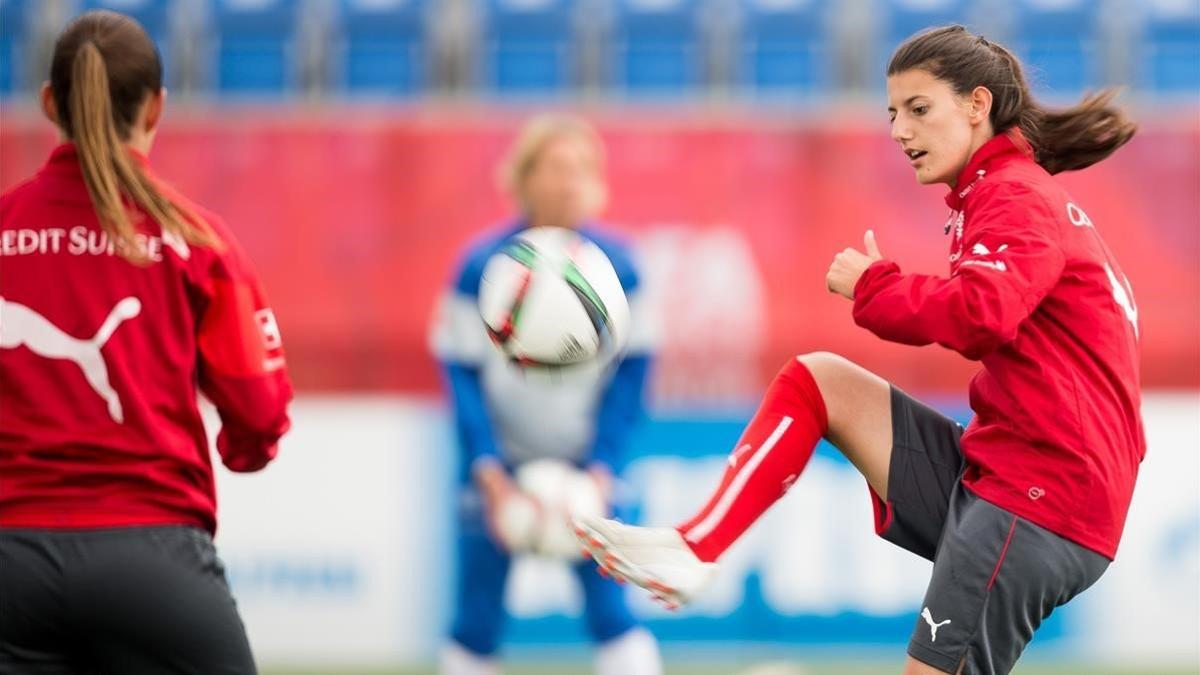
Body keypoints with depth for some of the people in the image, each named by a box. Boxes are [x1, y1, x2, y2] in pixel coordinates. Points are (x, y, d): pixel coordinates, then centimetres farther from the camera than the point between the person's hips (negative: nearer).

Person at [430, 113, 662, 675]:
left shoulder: (615, 265, -8)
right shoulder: (482, 267, -12)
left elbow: (630, 374, -3)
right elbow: (462, 375, -8)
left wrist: (601, 470, -10)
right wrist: (489, 476, -16)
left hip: (583, 466, 0)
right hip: (500, 465, 0)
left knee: (610, 609, -9)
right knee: (477, 622, 2)